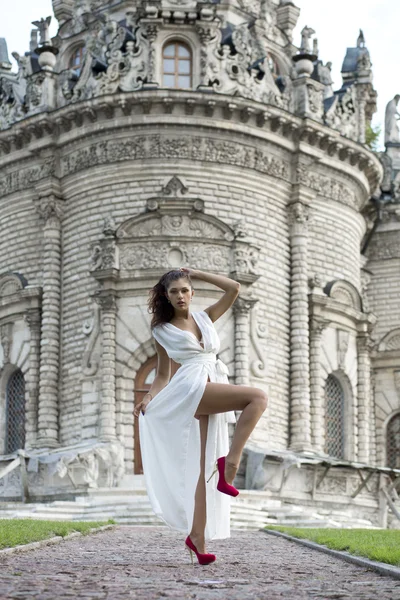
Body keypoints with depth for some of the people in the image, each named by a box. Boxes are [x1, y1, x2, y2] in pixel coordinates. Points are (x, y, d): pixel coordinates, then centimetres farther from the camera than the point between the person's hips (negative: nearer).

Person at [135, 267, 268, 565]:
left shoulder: (205, 317, 19)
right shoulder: (162, 331, 11)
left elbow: (234, 288, 14)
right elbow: (163, 375, 13)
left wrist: (196, 273, 16)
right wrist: (148, 398, -5)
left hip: (212, 399, 4)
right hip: (190, 387, -4)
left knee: (202, 467, 0)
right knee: (258, 397, -24)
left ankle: (197, 536, -1)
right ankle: (229, 465, -26)